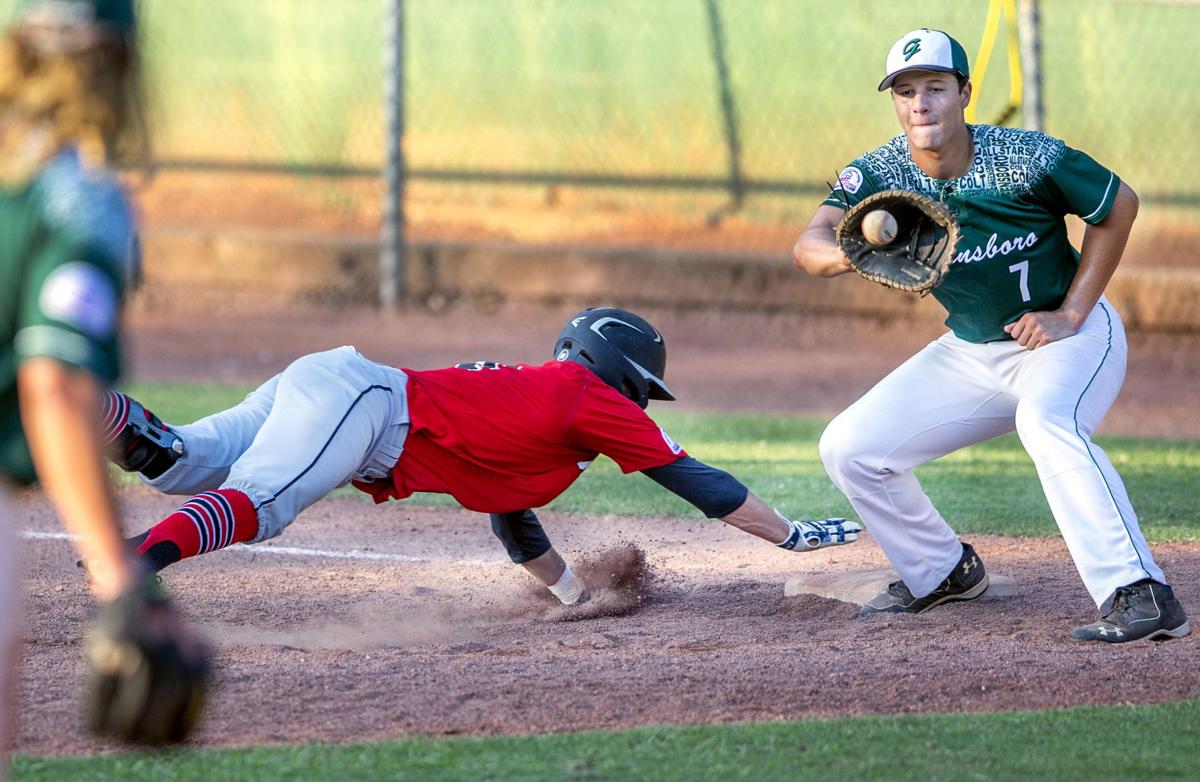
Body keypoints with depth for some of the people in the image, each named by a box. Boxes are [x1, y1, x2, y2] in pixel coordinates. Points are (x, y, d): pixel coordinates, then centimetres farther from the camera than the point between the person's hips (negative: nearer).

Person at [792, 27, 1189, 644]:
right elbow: (809, 245, -27)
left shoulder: (1027, 159, -23)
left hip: (1073, 336, -6)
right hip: (970, 354, 6)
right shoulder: (878, 175, -13)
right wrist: (850, 254, -52)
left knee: (1046, 421, -38)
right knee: (849, 448, 0)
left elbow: (1118, 206, -9)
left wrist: (1070, 316, -14)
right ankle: (942, 571, 23)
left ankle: (1142, 597, -42)